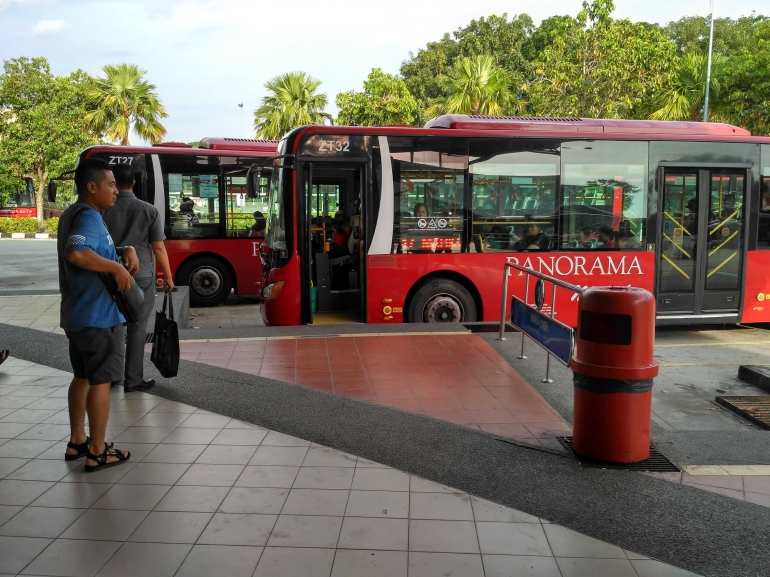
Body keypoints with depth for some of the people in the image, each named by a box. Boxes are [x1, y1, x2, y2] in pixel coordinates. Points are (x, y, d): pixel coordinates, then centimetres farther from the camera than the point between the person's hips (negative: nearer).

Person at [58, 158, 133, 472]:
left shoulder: (73, 215, 12)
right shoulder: (89, 217, -19)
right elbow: (76, 253, -37)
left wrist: (126, 250, 0)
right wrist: (117, 268, -28)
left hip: (77, 314, 10)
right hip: (98, 315, -10)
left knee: (82, 377, 19)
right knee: (100, 381, -1)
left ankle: (76, 441, 30)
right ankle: (97, 452, 8)